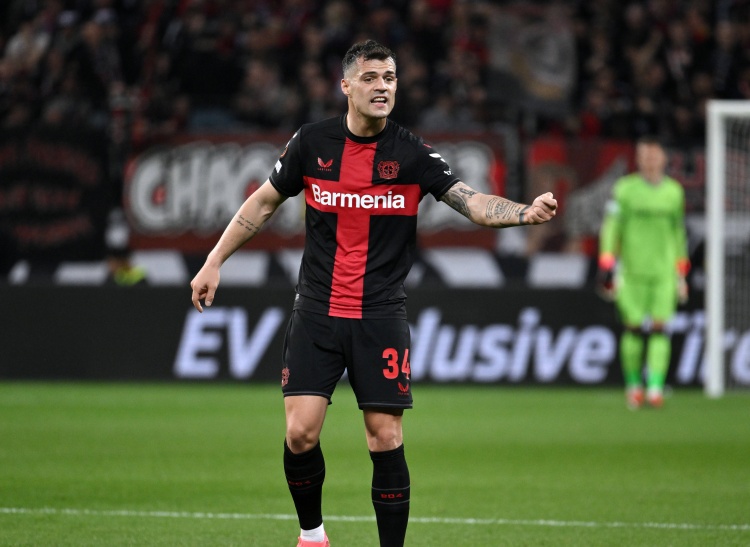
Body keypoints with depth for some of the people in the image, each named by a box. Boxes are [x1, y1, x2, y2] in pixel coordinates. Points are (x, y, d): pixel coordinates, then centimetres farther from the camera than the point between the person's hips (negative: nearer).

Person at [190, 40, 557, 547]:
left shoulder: (412, 153, -5)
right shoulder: (312, 142, 1)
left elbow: (473, 202, -14)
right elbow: (265, 202, 13)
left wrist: (527, 212, -33)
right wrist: (214, 262, 13)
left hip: (381, 318, -1)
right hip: (317, 311, 1)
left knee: (386, 439, -5)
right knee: (301, 433, -6)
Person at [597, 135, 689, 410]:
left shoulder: (674, 191, 12)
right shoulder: (624, 189, 2)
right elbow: (611, 228, 0)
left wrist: (681, 274, 19)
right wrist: (606, 265, -10)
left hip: (664, 271, 2)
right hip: (632, 271, -2)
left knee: (660, 329, -9)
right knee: (633, 328, -5)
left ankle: (656, 387, -12)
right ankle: (633, 384, 11)